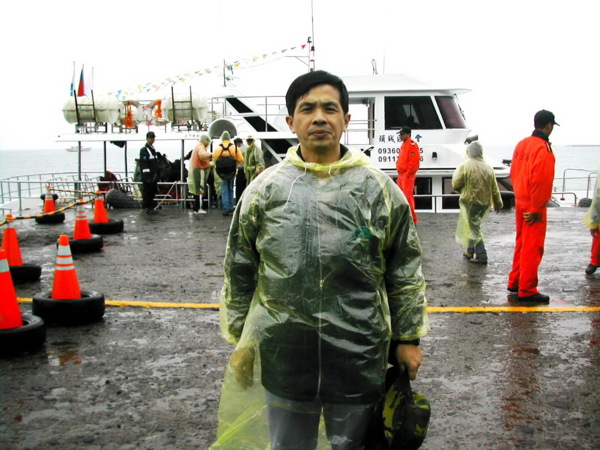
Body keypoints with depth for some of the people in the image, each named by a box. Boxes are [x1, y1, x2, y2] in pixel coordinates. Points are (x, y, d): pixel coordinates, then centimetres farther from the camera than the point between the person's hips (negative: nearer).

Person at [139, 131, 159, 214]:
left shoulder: (153, 149, 19)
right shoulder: (144, 150, -9)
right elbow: (144, 164, -16)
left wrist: (157, 175, 18)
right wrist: (147, 176, -22)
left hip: (153, 176, 9)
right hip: (147, 176, -9)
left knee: (152, 192, 11)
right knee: (147, 191, -5)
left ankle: (151, 207, 18)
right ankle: (148, 208, -2)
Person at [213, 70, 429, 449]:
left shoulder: (378, 188, -1)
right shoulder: (265, 189, 0)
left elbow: (405, 272, 5)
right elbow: (238, 272, 6)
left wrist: (408, 338, 5)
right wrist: (240, 341, 8)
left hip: (360, 359, -1)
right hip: (282, 358, 1)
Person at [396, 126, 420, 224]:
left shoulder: (412, 145, -12)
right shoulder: (404, 144, 19)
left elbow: (414, 161, -20)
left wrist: (408, 173, -20)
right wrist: (399, 172, 16)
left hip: (407, 175, -10)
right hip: (401, 174, 10)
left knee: (407, 196, -12)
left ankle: (412, 218, -9)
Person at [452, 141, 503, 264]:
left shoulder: (465, 166, -14)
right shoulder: (488, 168, 1)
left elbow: (456, 184, -10)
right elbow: (495, 188, 6)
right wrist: (498, 204, 15)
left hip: (470, 202, -6)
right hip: (485, 202, 6)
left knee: (474, 228, 1)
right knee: (474, 226, 21)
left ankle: (481, 256, -4)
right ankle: (470, 251, 31)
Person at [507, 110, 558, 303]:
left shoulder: (522, 144, 8)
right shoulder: (543, 149, -18)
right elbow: (540, 181, -23)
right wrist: (536, 209, -18)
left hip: (520, 202, 9)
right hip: (533, 206, -9)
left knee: (521, 243, 19)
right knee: (533, 247, -2)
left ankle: (514, 282, 28)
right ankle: (527, 290, 2)